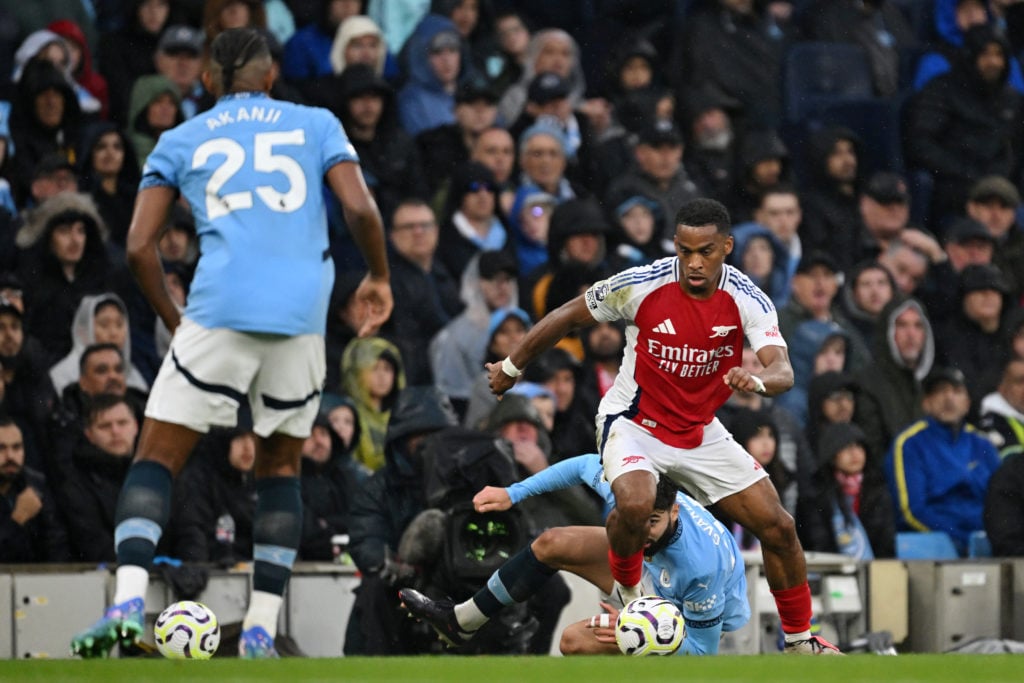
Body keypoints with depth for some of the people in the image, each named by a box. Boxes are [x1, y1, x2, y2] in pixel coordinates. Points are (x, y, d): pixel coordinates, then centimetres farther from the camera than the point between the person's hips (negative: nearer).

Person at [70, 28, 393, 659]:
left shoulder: (180, 141, 17)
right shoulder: (316, 125, 17)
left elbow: (140, 247, 8)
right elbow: (360, 209, 2)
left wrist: (174, 321, 20)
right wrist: (379, 279, 18)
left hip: (220, 310, -1)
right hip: (303, 315, 1)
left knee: (157, 459, 3)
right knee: (281, 467, 17)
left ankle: (129, 602, -19)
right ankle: (262, 631, 8)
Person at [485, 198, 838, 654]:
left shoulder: (748, 300, -15)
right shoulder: (641, 285, -20)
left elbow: (783, 371, -27)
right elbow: (569, 316, -4)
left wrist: (756, 380, -52)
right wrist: (513, 366, 7)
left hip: (701, 434, 3)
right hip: (634, 423, -3)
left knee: (778, 527, -1)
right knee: (635, 504, -35)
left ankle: (799, 640, 20)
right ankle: (626, 591, -3)